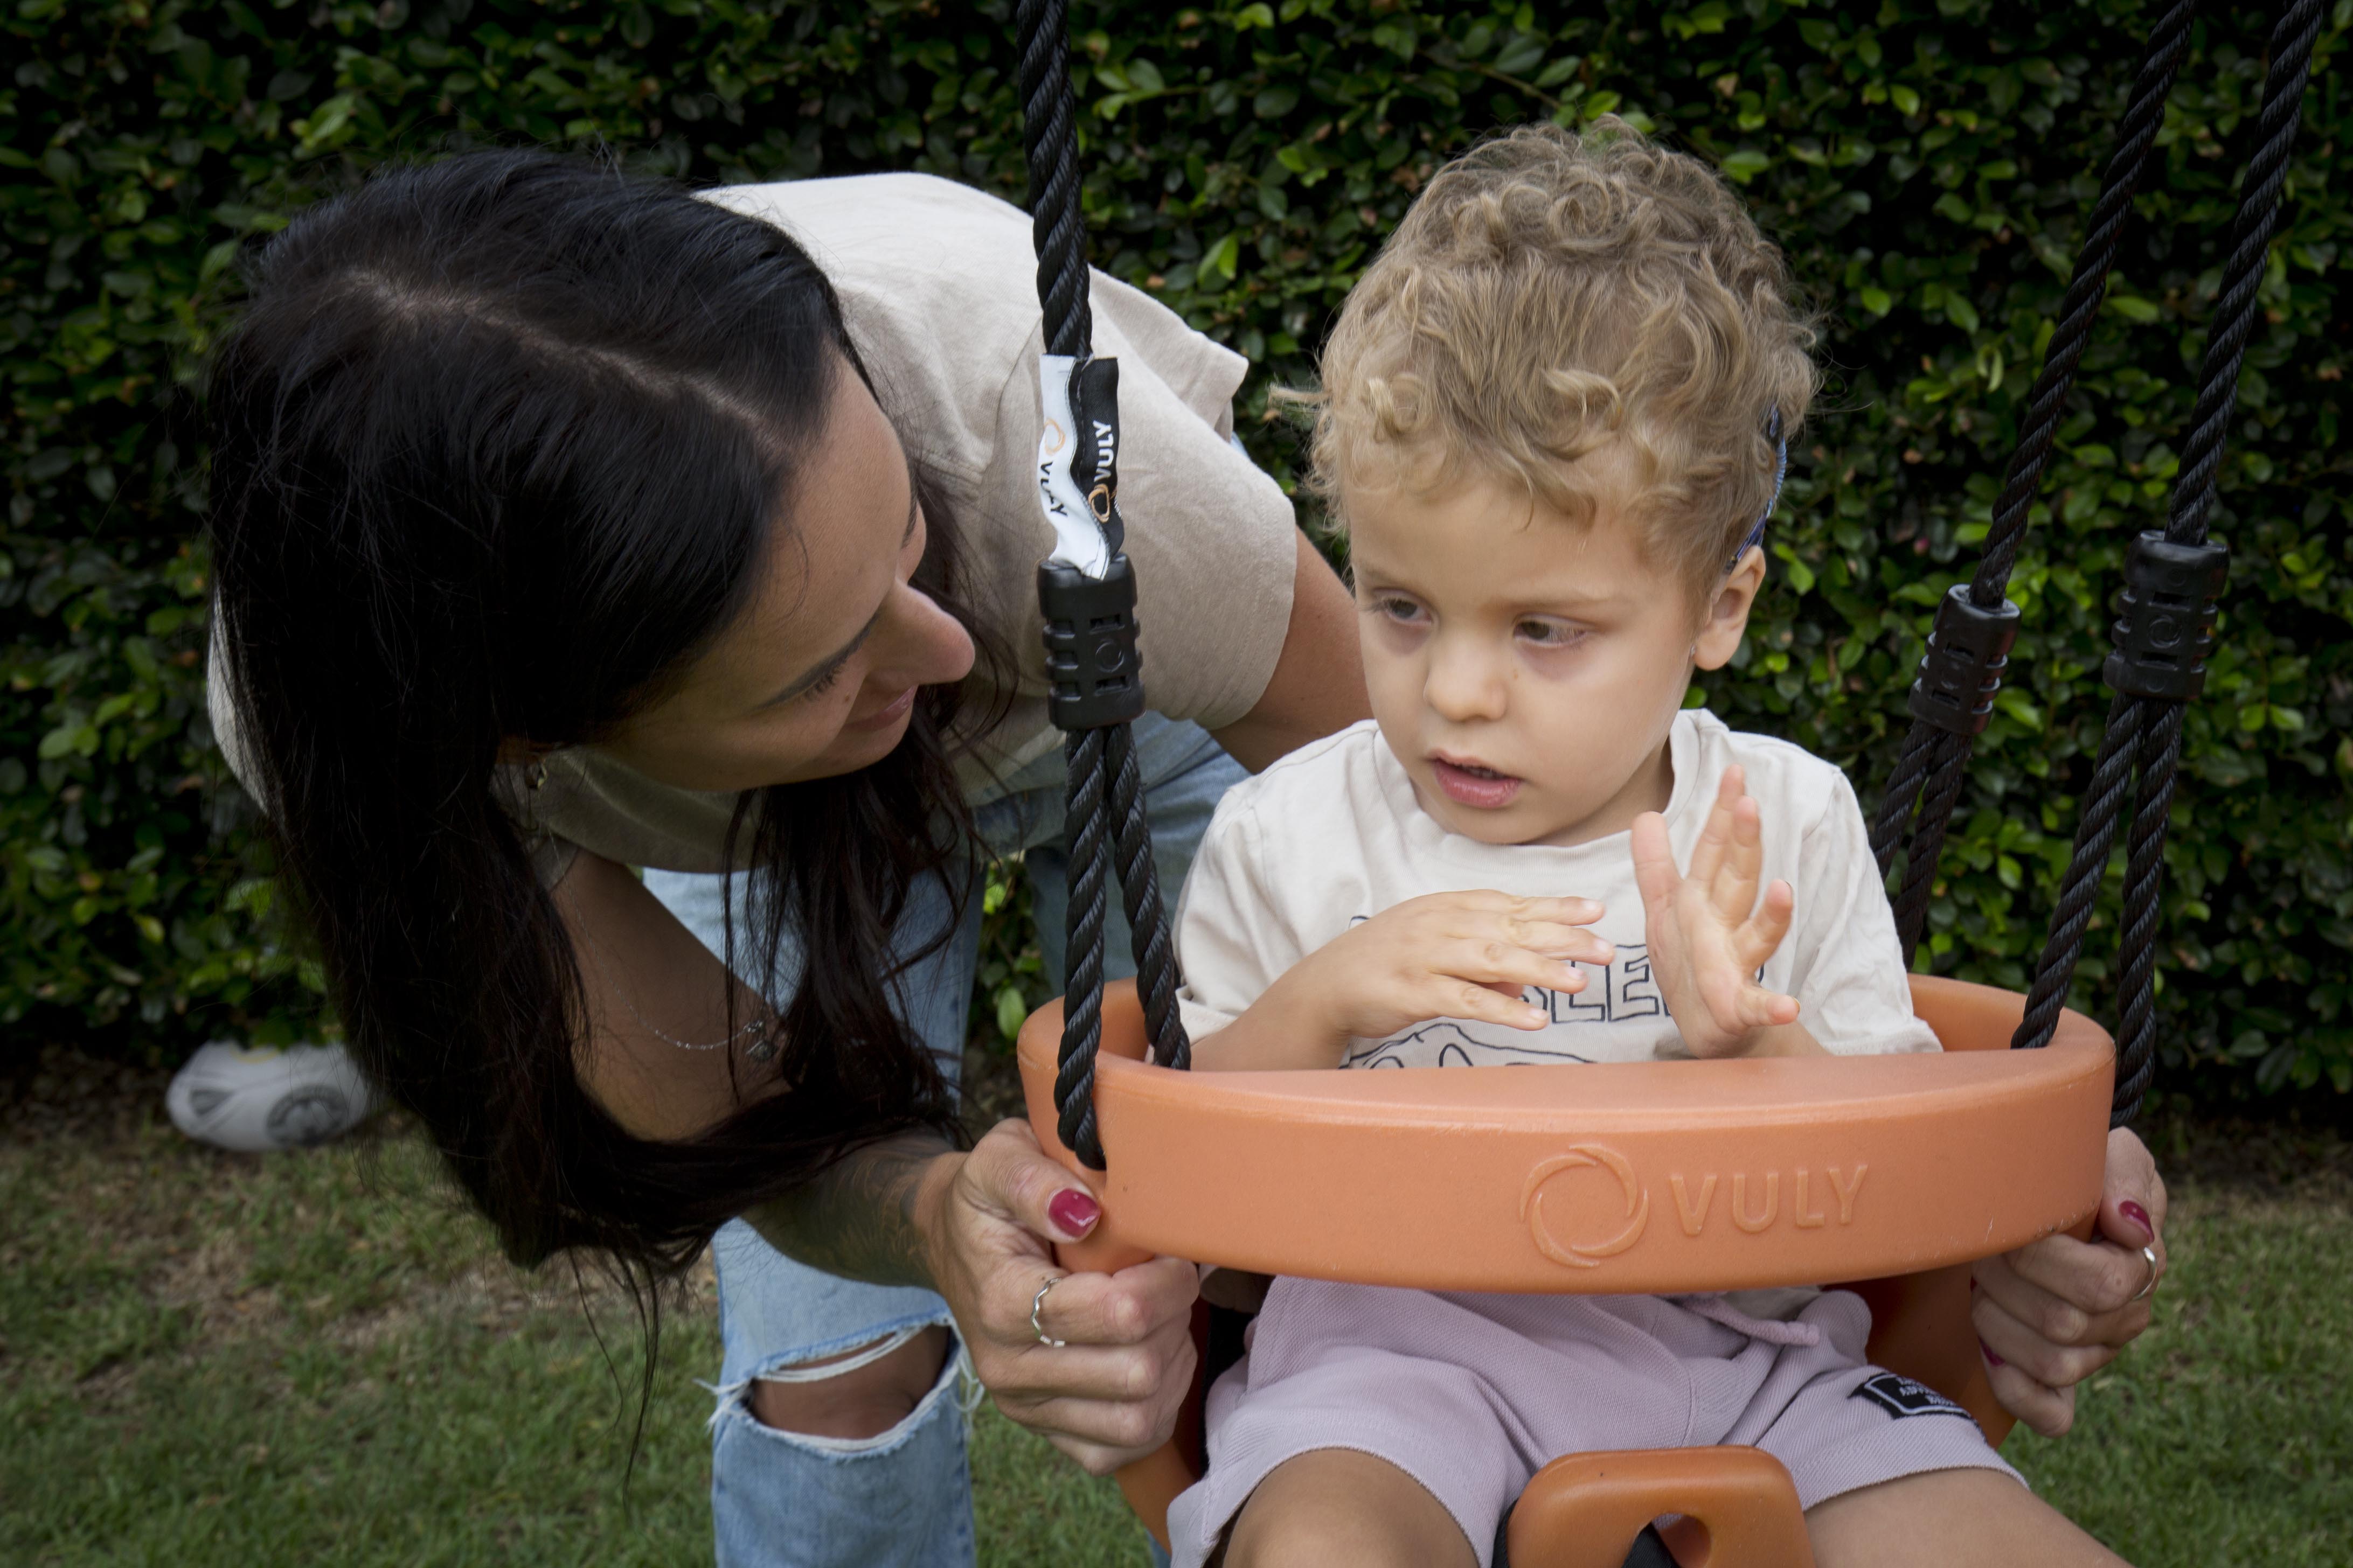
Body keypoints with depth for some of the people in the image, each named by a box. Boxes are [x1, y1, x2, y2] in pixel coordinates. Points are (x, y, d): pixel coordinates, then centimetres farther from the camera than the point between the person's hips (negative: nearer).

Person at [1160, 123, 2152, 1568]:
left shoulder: (1792, 828, 2)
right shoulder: (1288, 838, 0)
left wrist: (1752, 1046, -17)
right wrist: (1320, 1003, -14)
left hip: (1743, 1351, 3)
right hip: (1398, 1330, -2)